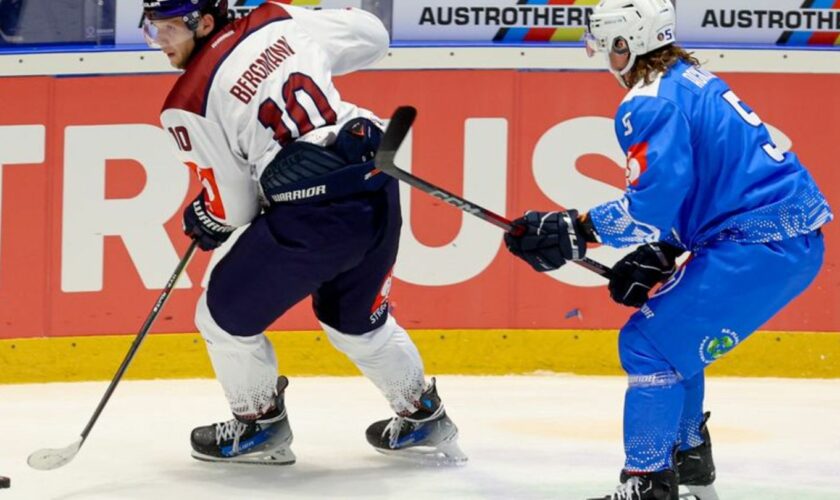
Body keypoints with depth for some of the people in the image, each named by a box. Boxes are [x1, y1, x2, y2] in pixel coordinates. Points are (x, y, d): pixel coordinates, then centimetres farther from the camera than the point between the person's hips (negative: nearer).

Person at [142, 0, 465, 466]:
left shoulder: (190, 104, -4)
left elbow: (234, 207, 1)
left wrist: (202, 219, 23)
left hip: (313, 215, -7)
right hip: (378, 187, 7)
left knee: (225, 315, 16)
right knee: (355, 318, 30)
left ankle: (261, 424, 30)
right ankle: (423, 419, 39)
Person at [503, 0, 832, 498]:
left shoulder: (649, 102, -12)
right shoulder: (691, 80, 20)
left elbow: (655, 200, -21)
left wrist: (573, 231, -15)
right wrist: (656, 258, 19)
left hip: (761, 246, -10)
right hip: (799, 237, 10)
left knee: (650, 343, -5)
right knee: (675, 335, 24)